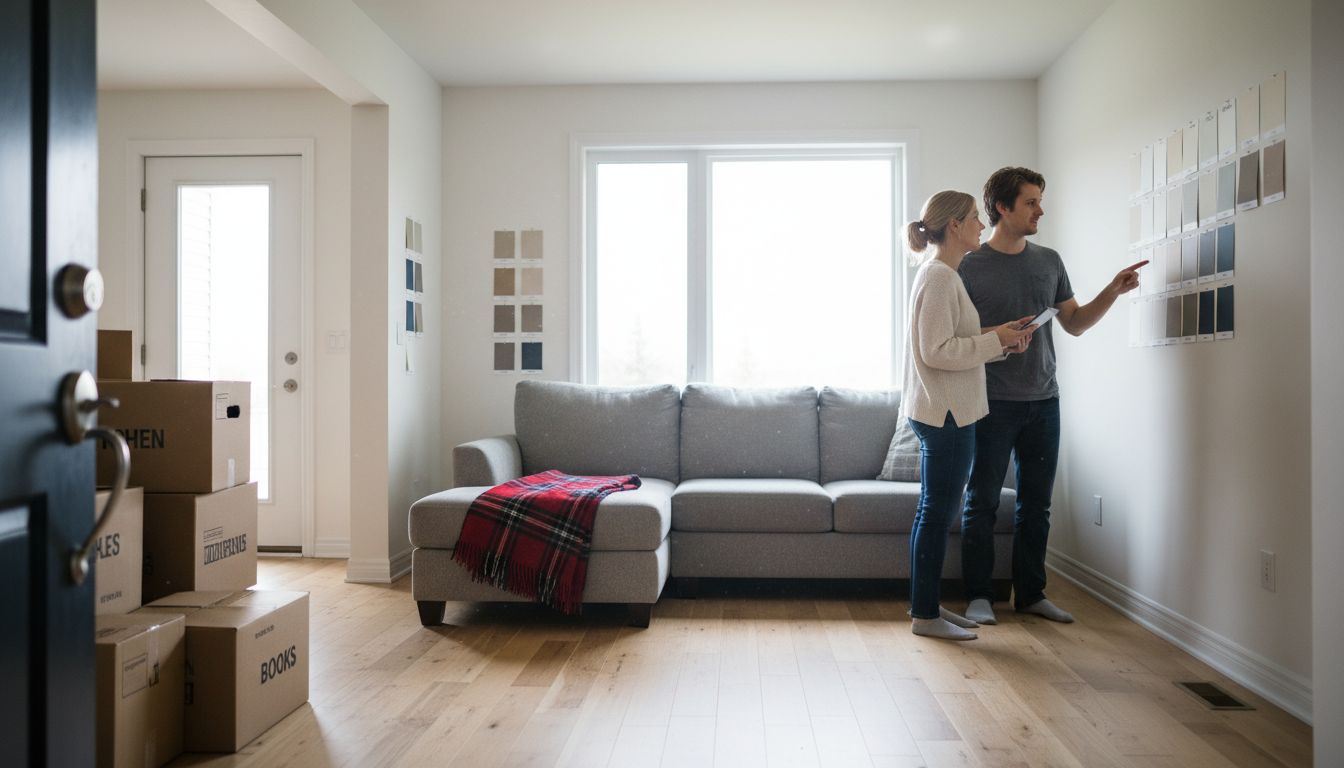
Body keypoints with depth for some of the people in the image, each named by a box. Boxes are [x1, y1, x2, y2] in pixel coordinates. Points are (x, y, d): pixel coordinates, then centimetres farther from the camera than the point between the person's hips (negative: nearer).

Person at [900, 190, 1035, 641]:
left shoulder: (943, 275, 18)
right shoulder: (939, 276, -14)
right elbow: (937, 352, -21)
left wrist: (1003, 342, 8)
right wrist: (995, 339, -13)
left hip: (944, 412, 11)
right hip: (945, 414, -11)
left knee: (935, 513, 14)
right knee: (936, 514, -3)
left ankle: (927, 607, 23)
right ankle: (924, 615, 6)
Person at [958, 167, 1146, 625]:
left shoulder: (1049, 261, 11)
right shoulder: (971, 266, -5)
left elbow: (1074, 324, 16)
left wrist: (1113, 291, 4)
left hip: (1043, 401, 5)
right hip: (993, 403, -5)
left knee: (1036, 505, 11)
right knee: (982, 502, 2)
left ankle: (1030, 593, 23)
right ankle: (978, 595, 14)